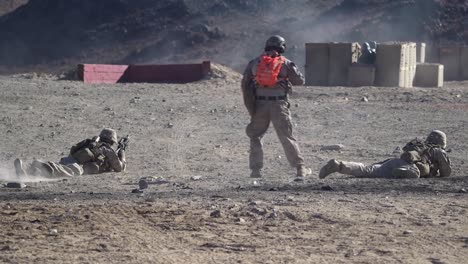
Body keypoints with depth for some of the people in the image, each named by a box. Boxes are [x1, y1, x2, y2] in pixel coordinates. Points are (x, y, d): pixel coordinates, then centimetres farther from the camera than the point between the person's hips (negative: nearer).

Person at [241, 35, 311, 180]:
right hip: (279, 105, -1)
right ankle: (300, 168, -1)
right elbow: (300, 81, 5)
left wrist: (250, 106, 11)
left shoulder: (254, 63, 6)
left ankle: (256, 170, 7)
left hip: (259, 104, 1)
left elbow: (245, 84, 6)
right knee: (287, 137, 4)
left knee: (255, 137, 14)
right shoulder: (286, 64, 0)